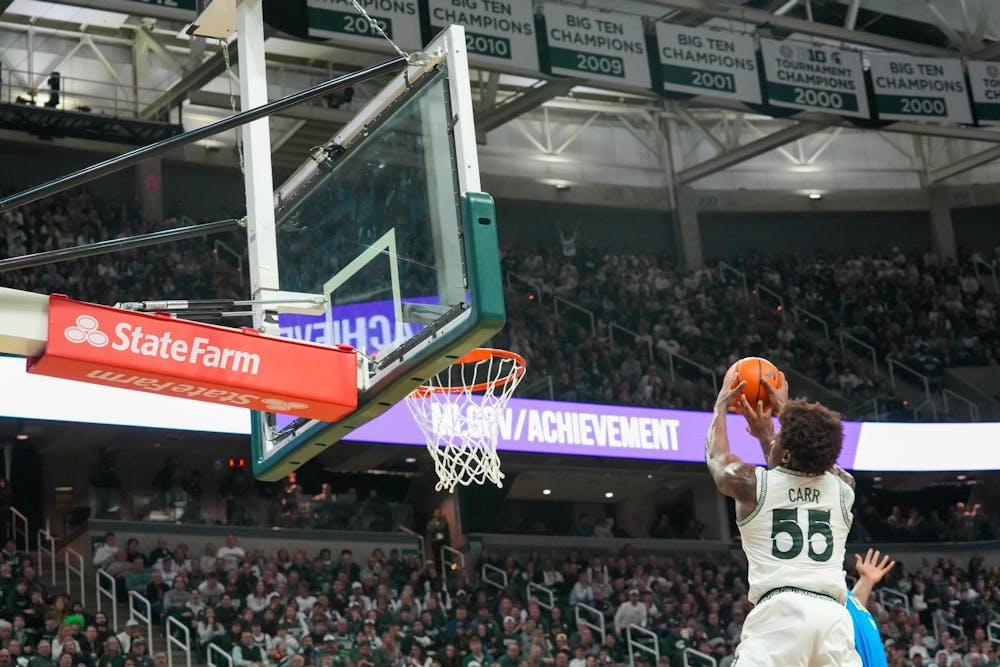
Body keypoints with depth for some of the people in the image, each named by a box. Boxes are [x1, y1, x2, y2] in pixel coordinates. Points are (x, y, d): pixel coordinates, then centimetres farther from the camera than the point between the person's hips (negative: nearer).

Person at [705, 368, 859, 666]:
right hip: (833, 615, 4)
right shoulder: (843, 488, 17)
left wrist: (722, 403, 49)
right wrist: (783, 409, 52)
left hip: (779, 612, -3)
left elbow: (716, 456, 33)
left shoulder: (750, 483, 9)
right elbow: (808, 456, 41)